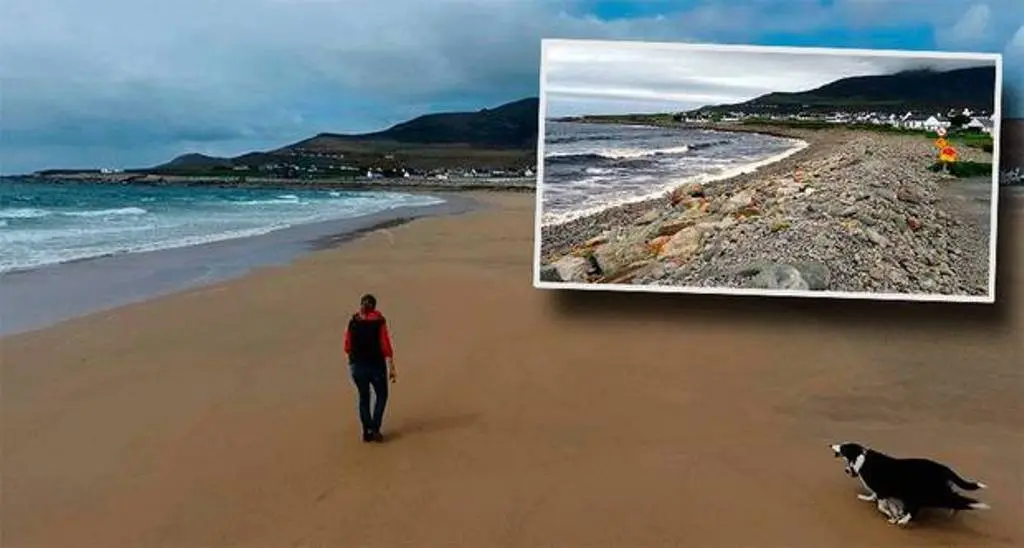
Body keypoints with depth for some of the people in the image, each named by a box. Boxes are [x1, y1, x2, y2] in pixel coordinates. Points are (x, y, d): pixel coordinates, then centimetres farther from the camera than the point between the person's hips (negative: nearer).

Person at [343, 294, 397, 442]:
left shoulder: (352, 322, -3)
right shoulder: (379, 322, -10)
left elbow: (347, 347, 0)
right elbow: (386, 346, -13)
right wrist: (391, 368, -9)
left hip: (357, 365, 2)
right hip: (376, 365, -2)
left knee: (363, 397, 20)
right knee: (381, 395, 19)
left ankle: (367, 432, 23)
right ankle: (375, 429, 9)